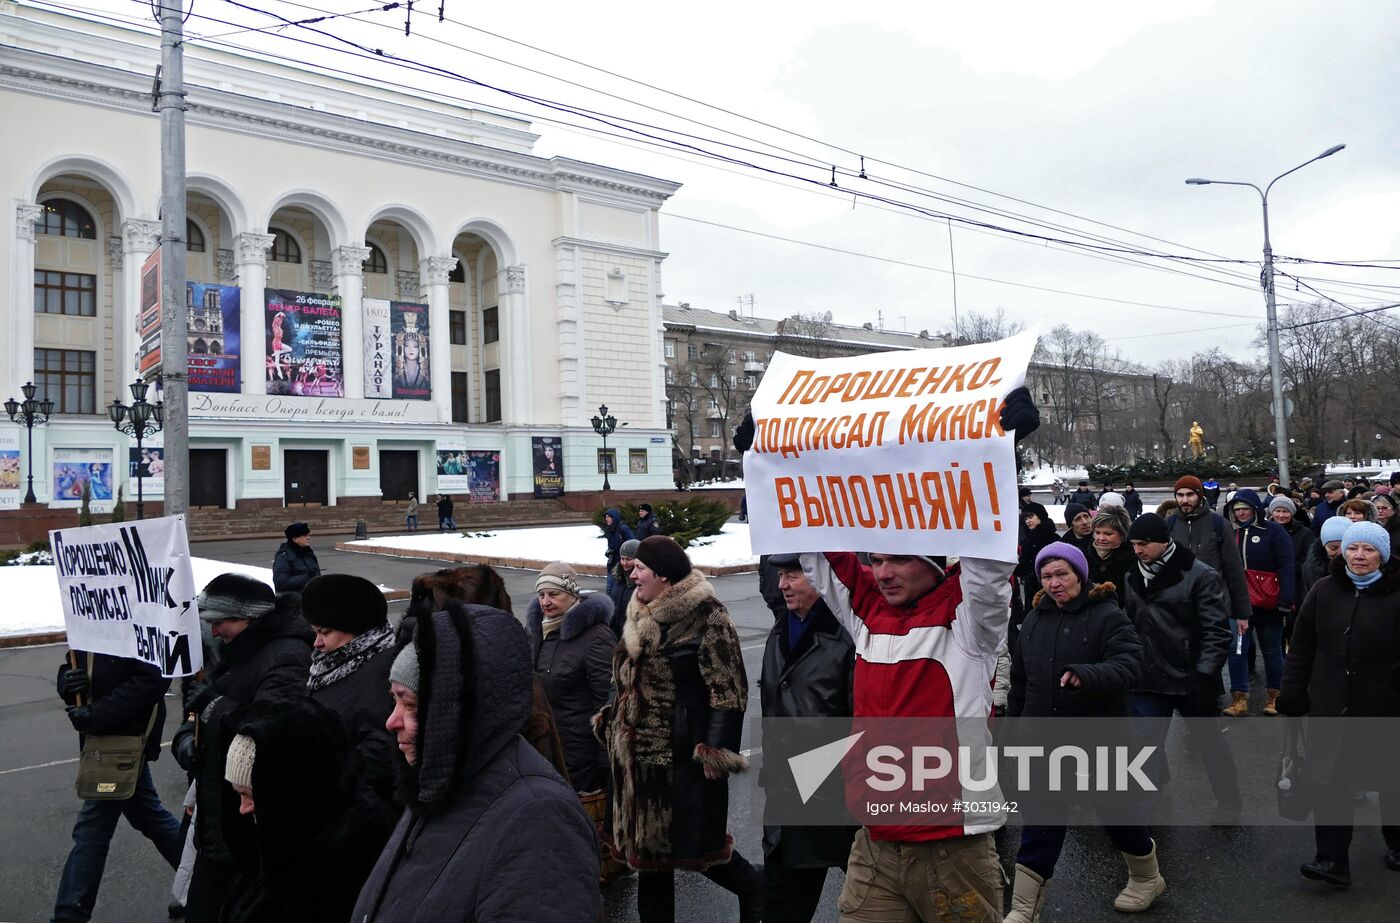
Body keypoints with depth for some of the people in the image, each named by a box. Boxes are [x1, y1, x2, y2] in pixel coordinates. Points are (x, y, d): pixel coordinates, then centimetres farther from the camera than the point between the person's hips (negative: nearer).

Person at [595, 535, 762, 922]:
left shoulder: (706, 616, -16)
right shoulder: (641, 617, 10)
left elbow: (728, 689, -18)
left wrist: (716, 751, -19)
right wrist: (611, 718, 20)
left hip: (684, 755, -8)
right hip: (640, 752, 8)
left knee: (693, 843, 2)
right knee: (645, 841, 15)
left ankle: (753, 889, 28)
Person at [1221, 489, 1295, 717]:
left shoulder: (1273, 531, -5)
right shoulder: (1231, 533, 7)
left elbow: (1286, 566, -9)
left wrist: (1286, 598, -16)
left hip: (1268, 603, -3)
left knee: (1272, 649, 10)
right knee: (1237, 649, -3)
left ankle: (1275, 696, 23)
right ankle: (1239, 699, 1)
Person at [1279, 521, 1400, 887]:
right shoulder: (1324, 591, 1)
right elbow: (1301, 647, 5)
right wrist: (1293, 694, 4)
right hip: (1330, 707, 2)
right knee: (1330, 781, 1)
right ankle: (1333, 860, 6)